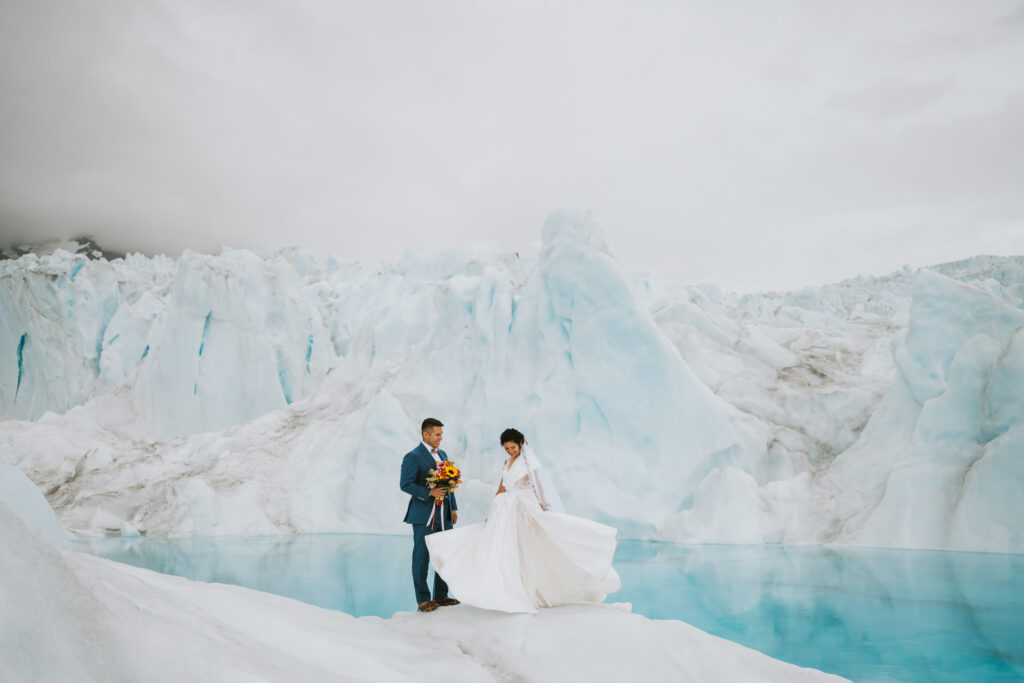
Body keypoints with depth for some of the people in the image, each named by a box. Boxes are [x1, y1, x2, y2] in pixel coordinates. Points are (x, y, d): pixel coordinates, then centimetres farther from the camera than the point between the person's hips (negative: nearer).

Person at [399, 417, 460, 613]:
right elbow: (405, 484, -16)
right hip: (424, 517, -7)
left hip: (444, 515, 7)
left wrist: (453, 507, 13)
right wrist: (429, 492, -25)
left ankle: (441, 596, 21)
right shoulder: (413, 457, -9)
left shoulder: (442, 454, 14)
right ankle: (422, 600, 11)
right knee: (422, 558, 2)